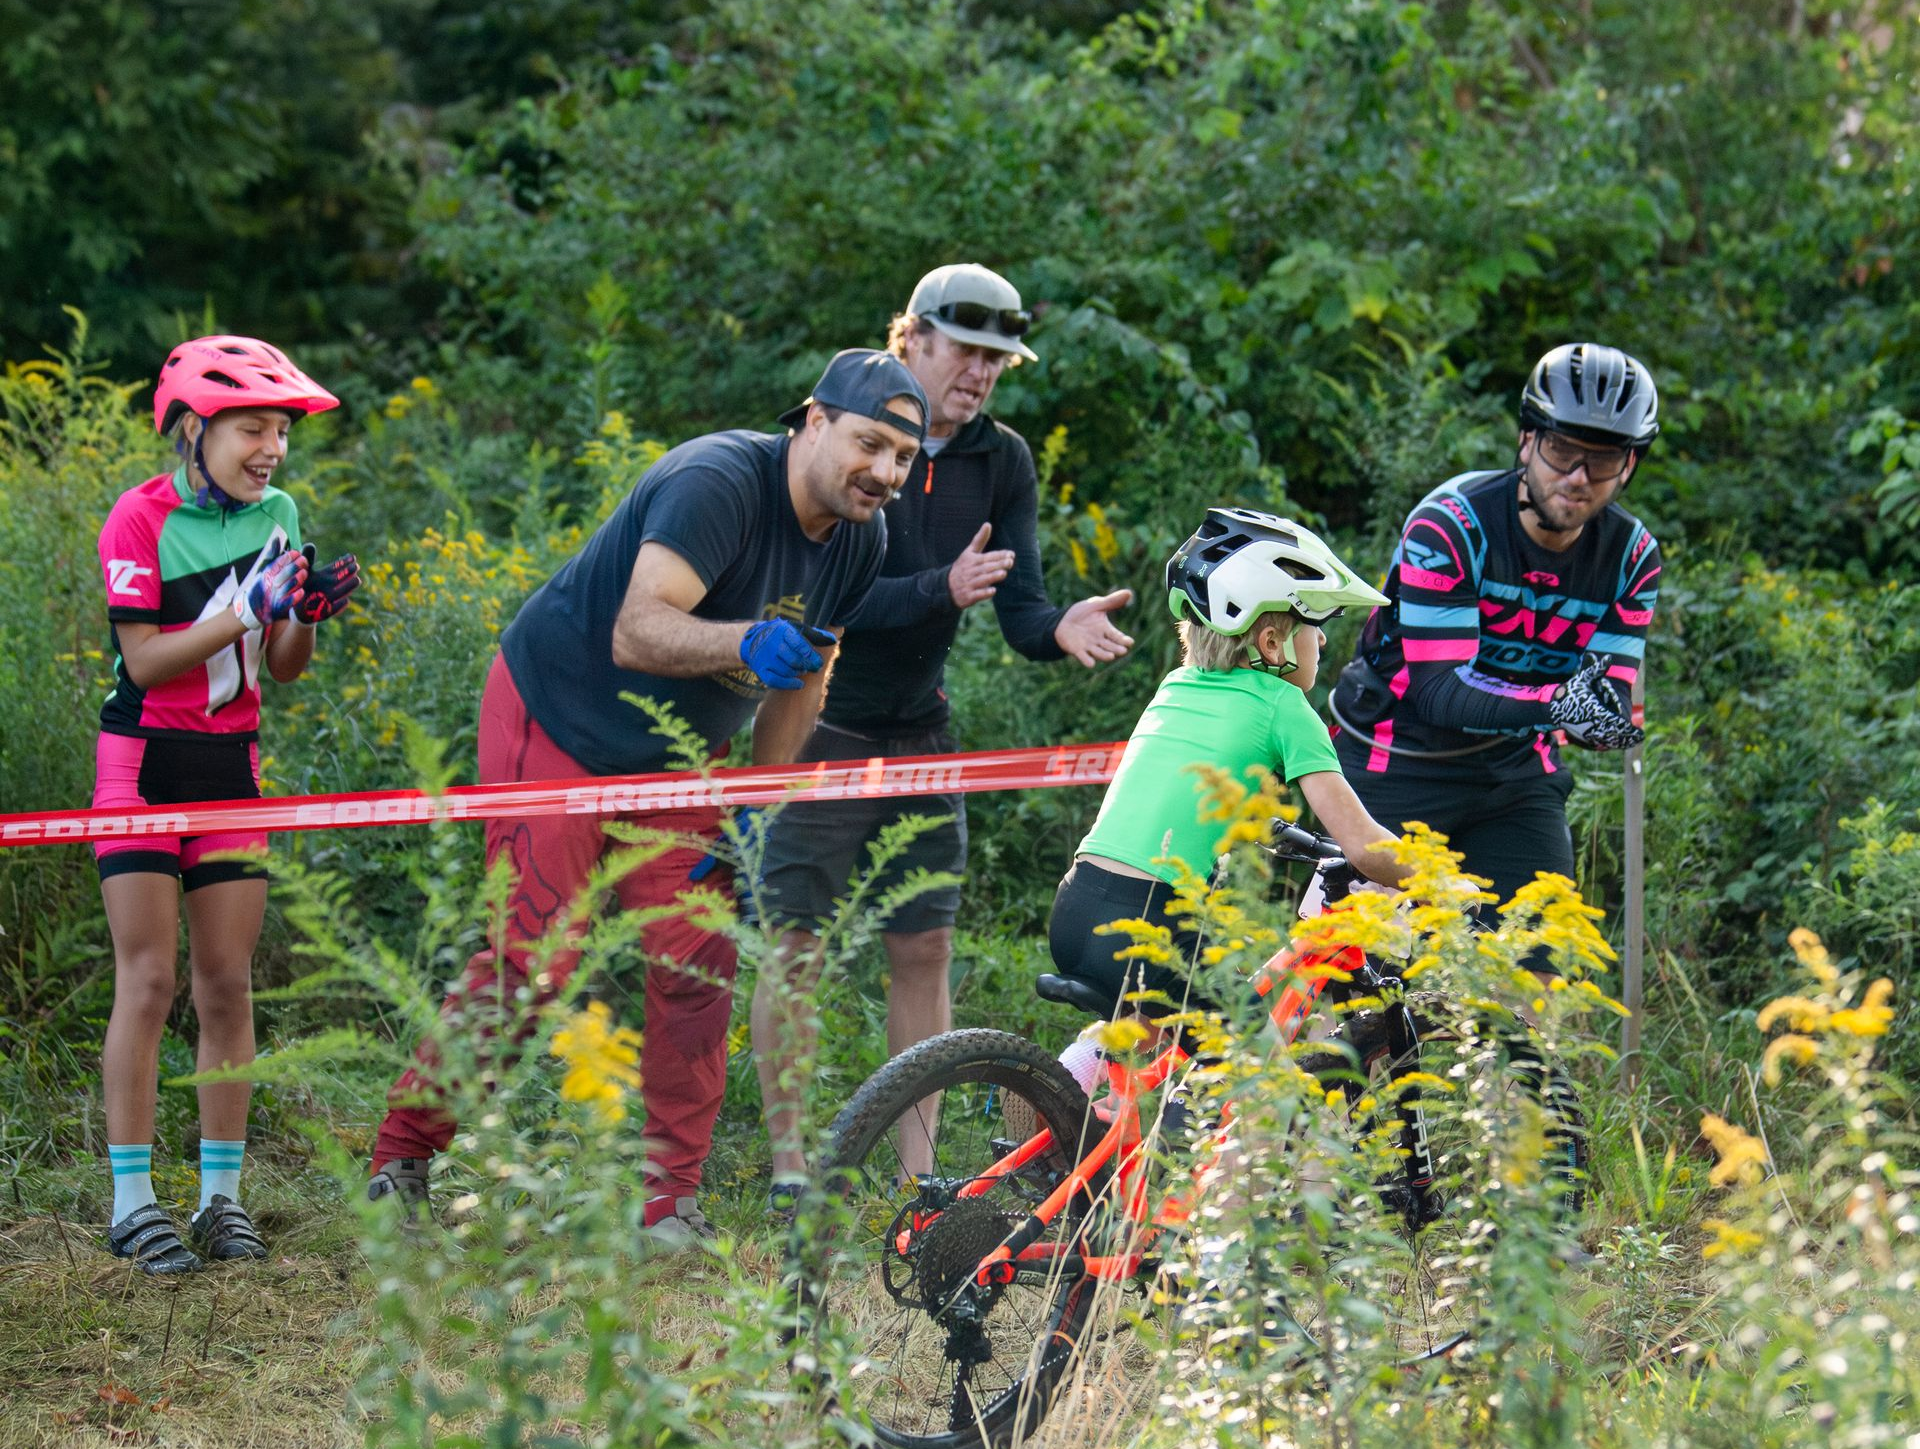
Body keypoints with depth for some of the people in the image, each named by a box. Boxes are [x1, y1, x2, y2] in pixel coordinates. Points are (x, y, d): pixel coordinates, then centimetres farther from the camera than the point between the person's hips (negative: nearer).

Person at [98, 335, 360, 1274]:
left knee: (227, 985, 4)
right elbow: (144, 661, -17)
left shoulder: (276, 515, 5)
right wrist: (247, 611, -24)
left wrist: (310, 611, -14)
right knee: (148, 980, -7)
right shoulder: (141, 518, -11)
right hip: (145, 762, -5)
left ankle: (221, 1194, 10)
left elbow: (283, 669, 6)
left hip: (231, 764, 5)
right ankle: (132, 1202, -3)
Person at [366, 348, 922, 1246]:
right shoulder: (718, 482, -30)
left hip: (677, 755, 7)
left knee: (698, 968, -5)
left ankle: (674, 1202, 4)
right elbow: (636, 632, -41)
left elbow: (801, 681, 7)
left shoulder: (860, 539, -6)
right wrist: (744, 641, -58)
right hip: (559, 723, -7)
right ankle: (402, 1155, 4)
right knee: (533, 963, -11)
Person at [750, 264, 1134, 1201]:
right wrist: (942, 590, -39)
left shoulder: (1001, 463, 0)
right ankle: (789, 1166, 5)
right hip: (818, 726, -5)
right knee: (797, 947, -3)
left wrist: (1061, 628, -31)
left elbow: (1019, 609, -8)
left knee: (923, 949, 4)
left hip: (918, 731, 5)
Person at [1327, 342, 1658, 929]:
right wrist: (1555, 703, -46)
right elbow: (1440, 690, -29)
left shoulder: (1633, 556, -8)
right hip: (1399, 765, -4)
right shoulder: (1449, 525, -23)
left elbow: (1608, 702, -11)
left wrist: (1604, 713, -37)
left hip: (1514, 771, 4)